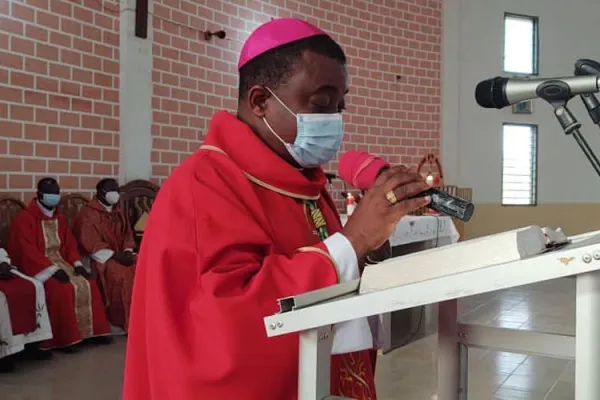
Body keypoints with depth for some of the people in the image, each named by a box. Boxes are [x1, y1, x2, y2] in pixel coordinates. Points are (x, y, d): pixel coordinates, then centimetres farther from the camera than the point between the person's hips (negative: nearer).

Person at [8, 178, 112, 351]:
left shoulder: (60, 218, 12)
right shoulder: (25, 219, -11)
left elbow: (70, 243, 12)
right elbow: (28, 251, -19)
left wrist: (77, 264, -6)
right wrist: (53, 270, -26)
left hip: (61, 263, 7)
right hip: (38, 267, -7)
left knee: (88, 284, -13)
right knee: (63, 289, -30)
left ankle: (93, 331, -6)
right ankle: (64, 338, -20)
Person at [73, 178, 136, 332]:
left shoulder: (118, 212, 15)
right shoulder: (88, 213, -8)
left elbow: (127, 233, 17)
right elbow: (90, 243, -16)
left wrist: (127, 252, -4)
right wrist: (114, 255, -22)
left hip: (120, 255, 7)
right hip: (100, 257, -6)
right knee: (121, 274, -33)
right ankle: (127, 322, -22)